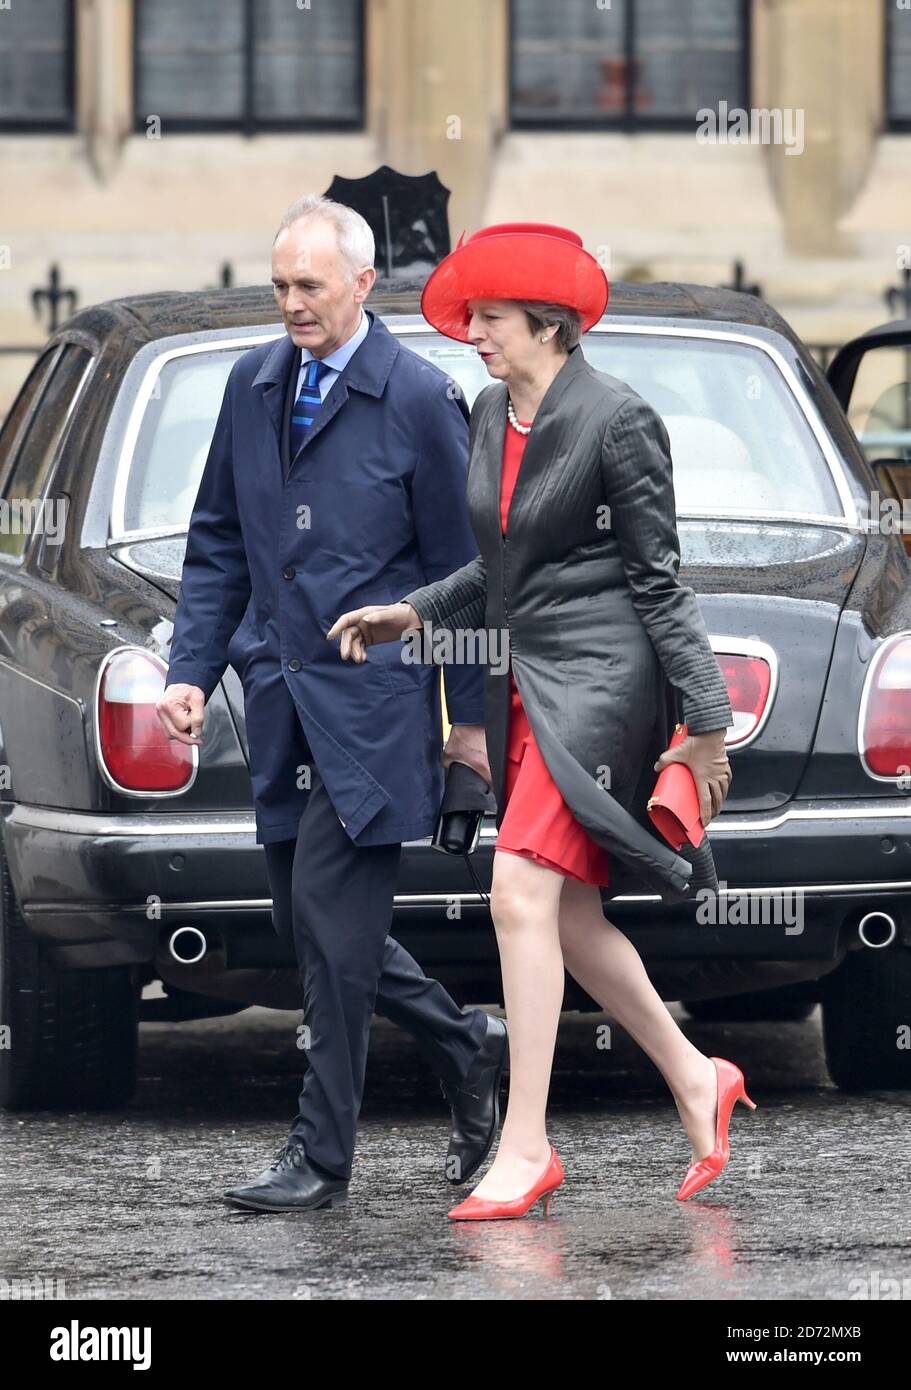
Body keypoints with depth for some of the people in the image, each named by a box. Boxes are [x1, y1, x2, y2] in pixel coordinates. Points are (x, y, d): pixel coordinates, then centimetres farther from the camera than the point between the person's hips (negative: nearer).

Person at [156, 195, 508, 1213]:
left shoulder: (419, 399, -6)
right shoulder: (253, 384, 10)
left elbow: (456, 567, -2)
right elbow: (217, 545, 17)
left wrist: (469, 713, -1)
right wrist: (192, 669, 6)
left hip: (373, 699, -6)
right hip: (281, 696, 6)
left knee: (331, 918, -9)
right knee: (311, 922, 8)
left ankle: (321, 1155, -1)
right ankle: (465, 1049, 29)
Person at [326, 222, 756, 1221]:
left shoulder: (616, 420, -12)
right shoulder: (489, 417, 11)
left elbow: (657, 577, -10)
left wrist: (705, 719, -9)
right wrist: (413, 613, 9)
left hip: (597, 678, -9)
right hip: (527, 681, 9)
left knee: (524, 896, -16)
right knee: (568, 917, 11)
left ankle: (525, 1147, -13)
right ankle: (695, 1082, 27)